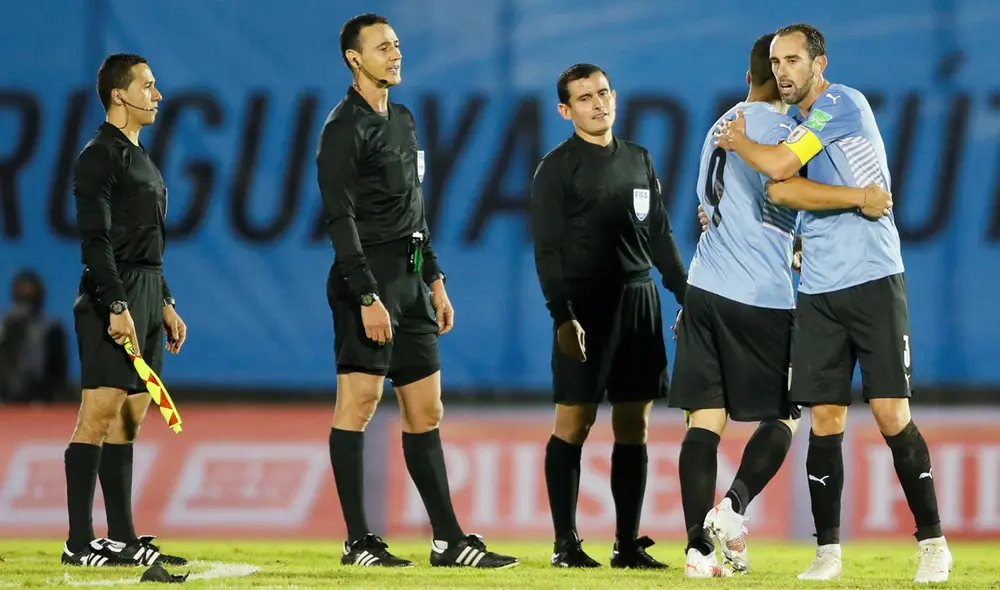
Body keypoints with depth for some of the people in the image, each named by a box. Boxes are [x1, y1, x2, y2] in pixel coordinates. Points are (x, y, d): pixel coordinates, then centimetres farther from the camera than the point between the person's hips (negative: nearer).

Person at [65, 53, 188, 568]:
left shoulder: (139, 159, 21)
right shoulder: (100, 156, -9)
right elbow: (95, 241, -16)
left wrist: (164, 304, 22)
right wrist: (117, 306, -23)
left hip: (146, 297, 10)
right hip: (114, 298, -10)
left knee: (129, 420, 9)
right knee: (99, 414, -11)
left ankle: (123, 539, 10)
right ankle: (79, 542, -12)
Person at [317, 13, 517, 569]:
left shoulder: (403, 121, 18)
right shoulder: (345, 128, -9)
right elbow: (341, 220, -15)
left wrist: (434, 280, 18)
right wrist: (367, 297, -20)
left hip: (410, 281, 9)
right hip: (368, 280, -9)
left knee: (425, 412, 8)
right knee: (358, 402, -8)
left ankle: (449, 539, 9)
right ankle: (359, 541, -7)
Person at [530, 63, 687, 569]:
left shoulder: (638, 160, 14)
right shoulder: (557, 168, -2)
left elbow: (660, 236, 19)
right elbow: (547, 249, -7)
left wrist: (687, 296, 13)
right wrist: (561, 315, -16)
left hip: (640, 302, 5)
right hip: (585, 304, -5)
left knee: (634, 427, 3)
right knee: (573, 422, -4)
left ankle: (628, 543, 7)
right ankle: (565, 543, 0)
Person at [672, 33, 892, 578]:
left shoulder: (721, 128, 19)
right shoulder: (778, 126, -7)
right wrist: (858, 197, -24)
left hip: (706, 287, 7)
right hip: (761, 297, -6)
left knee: (705, 419, 2)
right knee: (782, 417, 6)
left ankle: (699, 546, -6)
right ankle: (735, 506, -16)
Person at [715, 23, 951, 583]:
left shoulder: (842, 103, -8)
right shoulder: (800, 126, 17)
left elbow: (779, 166, -14)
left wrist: (737, 140, 2)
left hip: (873, 279, -7)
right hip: (819, 290, 7)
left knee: (892, 414, -8)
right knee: (825, 420, 2)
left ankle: (933, 542, 0)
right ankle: (828, 550, 6)